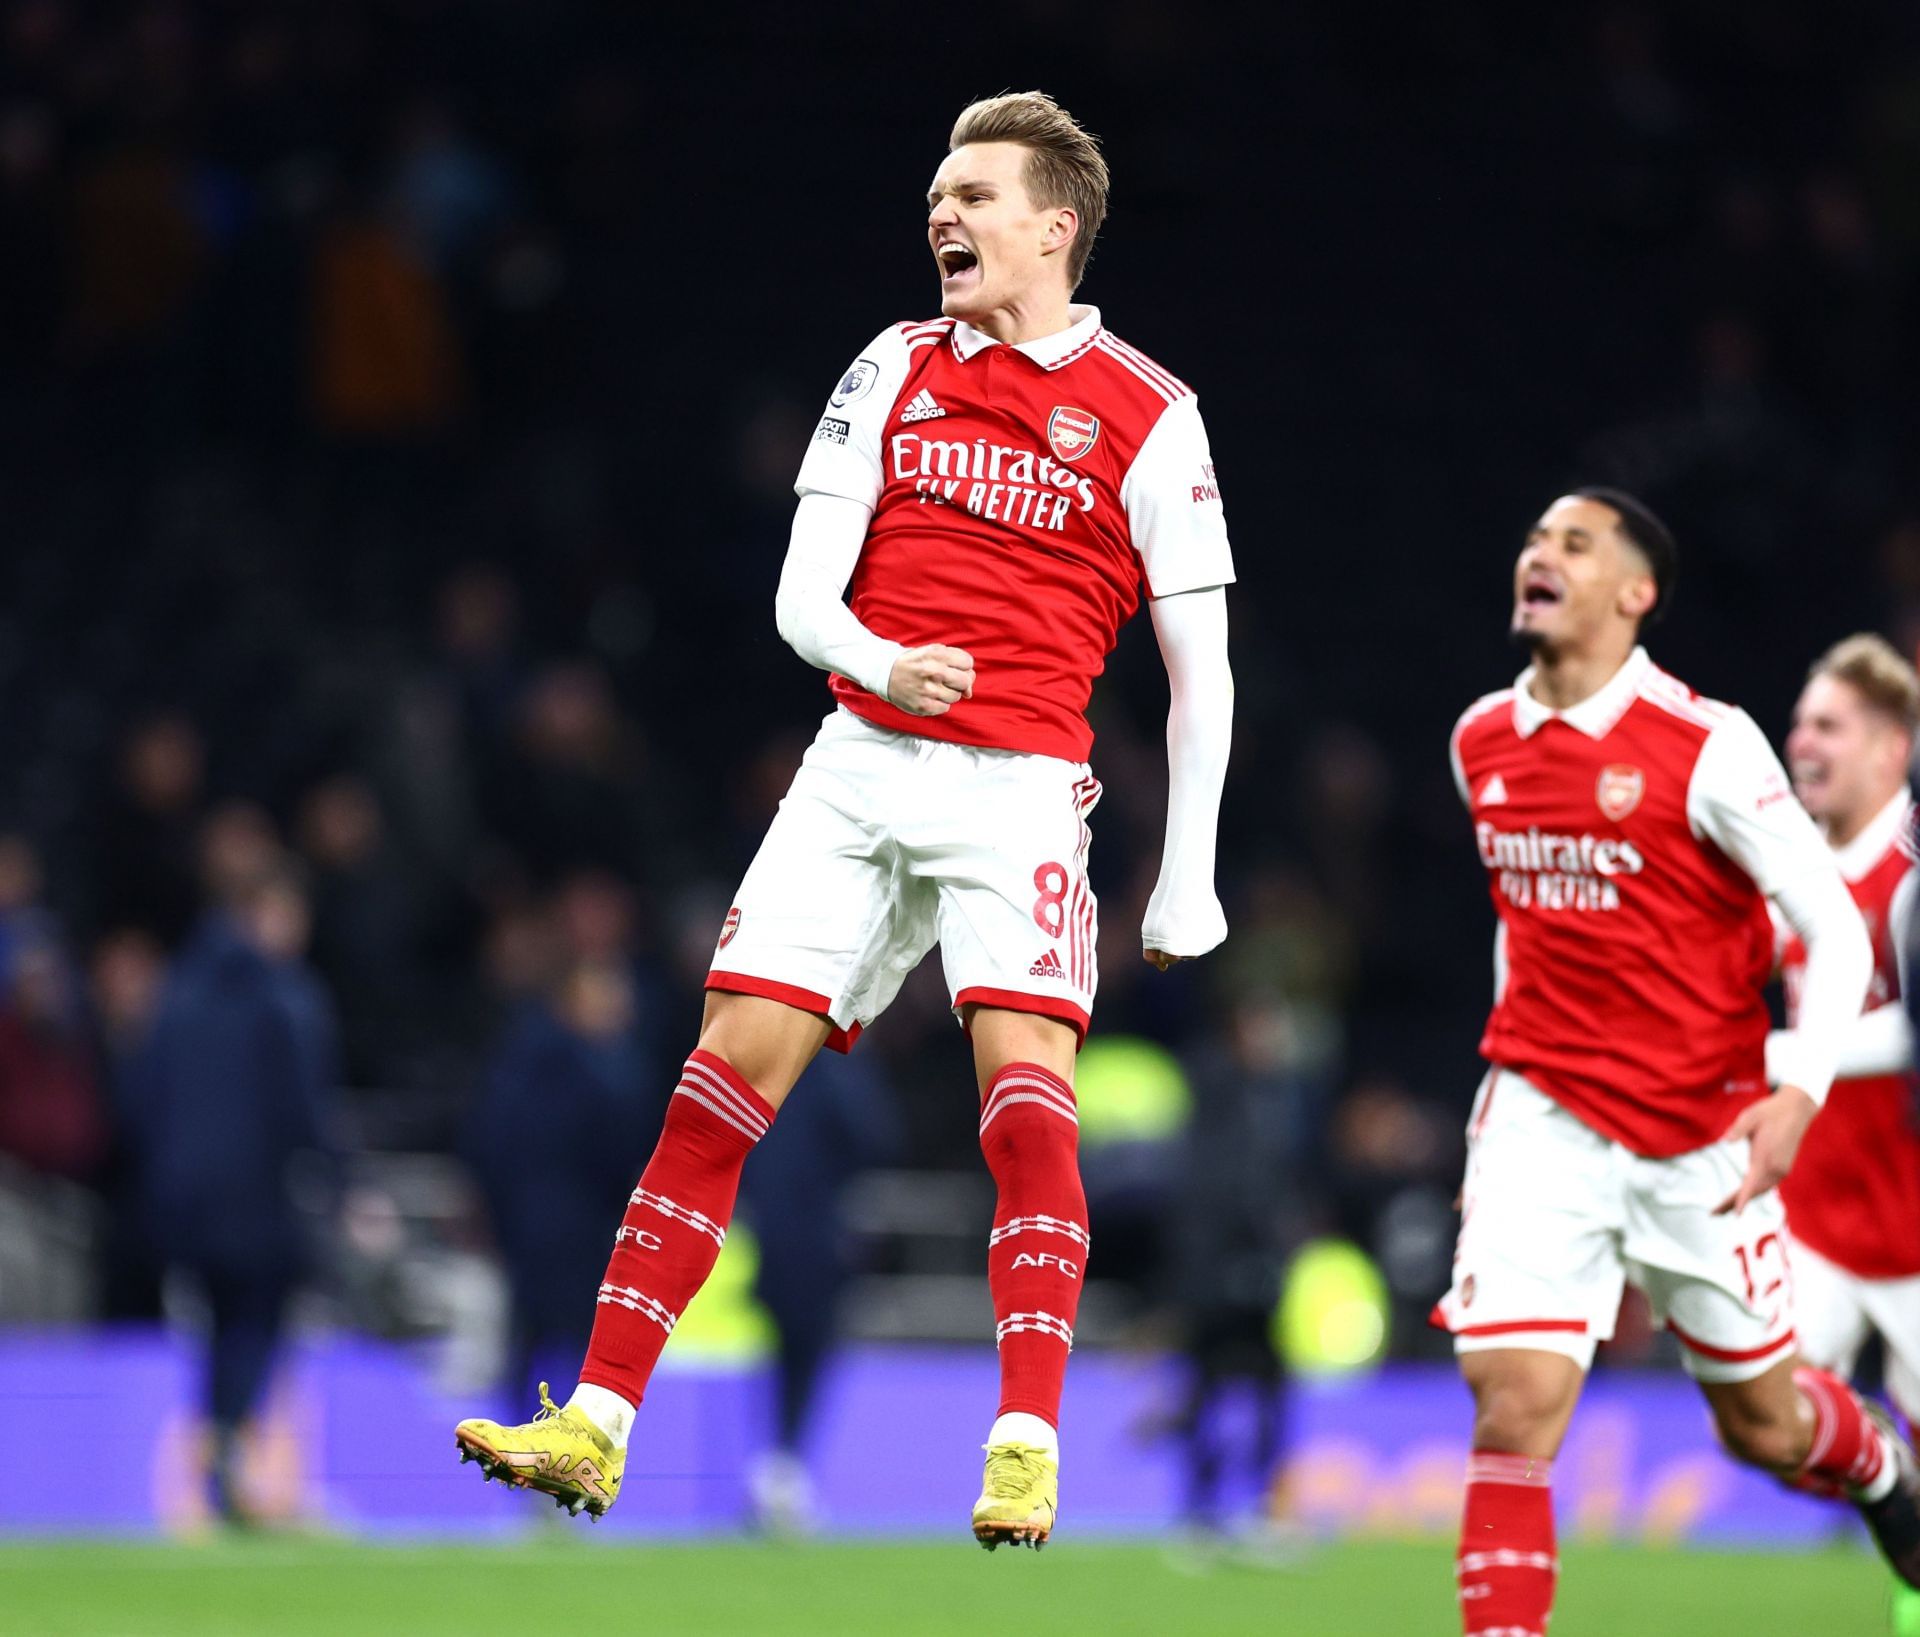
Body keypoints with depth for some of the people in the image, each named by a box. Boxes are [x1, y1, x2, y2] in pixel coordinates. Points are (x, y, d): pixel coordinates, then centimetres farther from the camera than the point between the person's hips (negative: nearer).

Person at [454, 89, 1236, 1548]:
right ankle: (598, 1424, 0)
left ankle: (1027, 1453, -19)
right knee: (729, 1068, -3)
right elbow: (803, 595, 8)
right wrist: (879, 661, -15)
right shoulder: (894, 372, 11)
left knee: (1026, 1082, -20)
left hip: (1020, 787, -3)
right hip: (859, 768, 3)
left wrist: (1186, 878, 0)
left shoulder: (1147, 414, 1)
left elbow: (1200, 666, 4)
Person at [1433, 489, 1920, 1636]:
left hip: (1702, 1132, -3)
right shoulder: (1482, 744, 3)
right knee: (1513, 1408, -15)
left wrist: (1801, 1092, -23)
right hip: (1543, 1118, 3)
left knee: (1765, 1424, 12)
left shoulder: (1707, 746, -13)